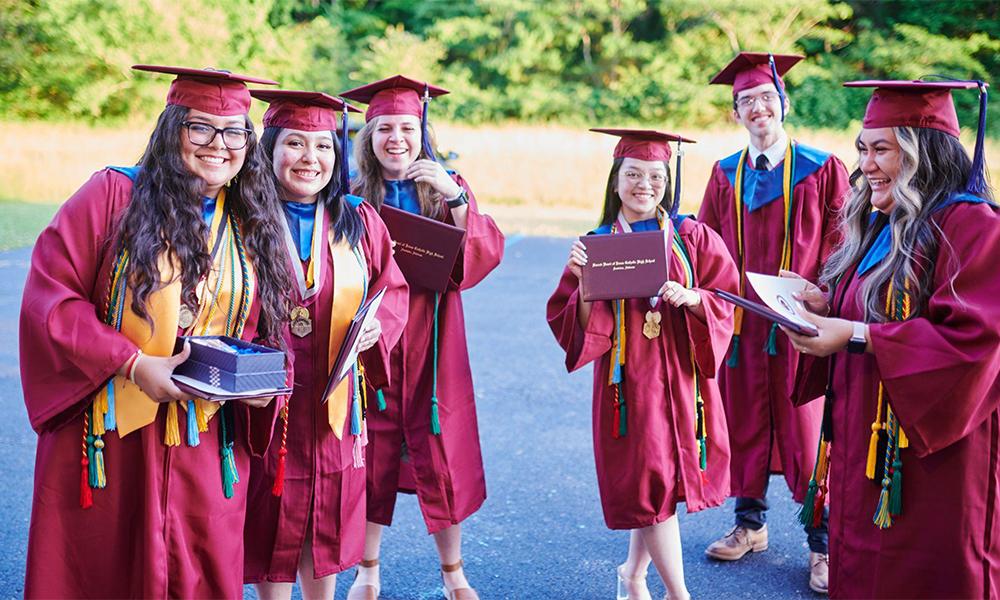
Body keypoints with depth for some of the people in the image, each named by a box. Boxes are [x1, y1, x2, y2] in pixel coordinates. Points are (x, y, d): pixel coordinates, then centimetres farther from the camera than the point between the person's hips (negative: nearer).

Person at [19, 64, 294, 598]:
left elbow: (265, 332, 14)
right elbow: (50, 297, -11)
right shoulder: (114, 195, -4)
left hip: (205, 452, 3)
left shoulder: (253, 228, 8)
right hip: (110, 443, -3)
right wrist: (134, 364, -19)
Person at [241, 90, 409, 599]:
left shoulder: (358, 221, 3)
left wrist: (380, 323, -11)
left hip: (332, 398, 3)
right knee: (271, 512, 7)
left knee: (328, 512, 14)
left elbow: (393, 287, 9)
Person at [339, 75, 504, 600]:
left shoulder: (447, 189, 4)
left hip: (430, 345, 0)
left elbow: (487, 253, -9)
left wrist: (456, 198, -21)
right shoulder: (353, 197, 2)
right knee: (373, 457, 6)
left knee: (441, 458, 6)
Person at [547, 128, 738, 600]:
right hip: (628, 380, -2)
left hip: (681, 379, 2)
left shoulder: (694, 239, 3)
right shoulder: (596, 245, 0)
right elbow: (570, 326, -3)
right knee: (650, 487, -2)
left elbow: (727, 305, 0)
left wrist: (692, 299, -19)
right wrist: (584, 283, -21)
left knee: (664, 479, 10)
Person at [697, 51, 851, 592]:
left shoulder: (822, 169, -3)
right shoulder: (726, 175, 8)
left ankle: (822, 542, 12)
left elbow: (842, 245, -4)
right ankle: (750, 523, 28)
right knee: (743, 419, 11)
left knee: (806, 427, 0)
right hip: (741, 321, 4)